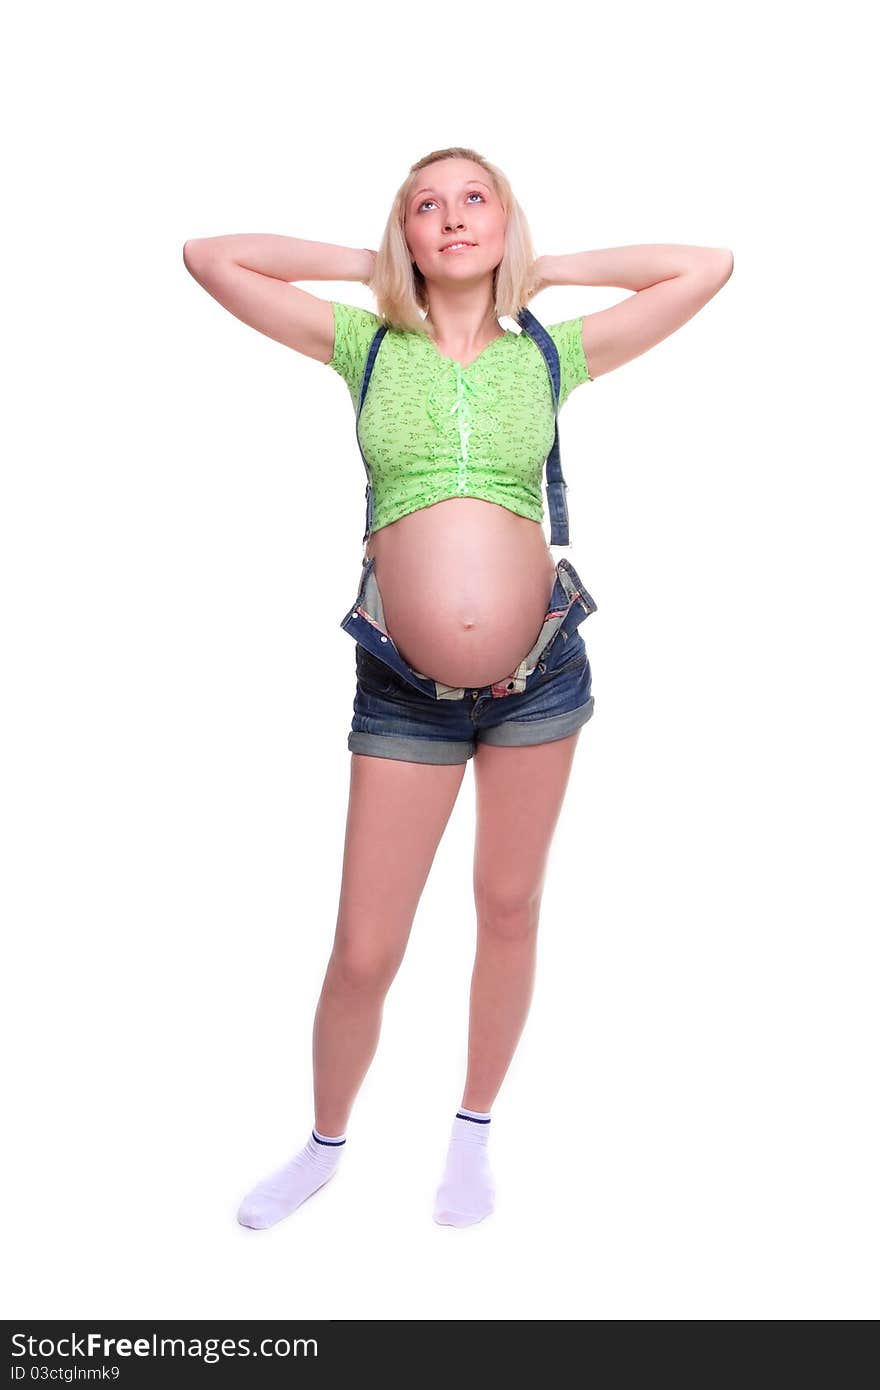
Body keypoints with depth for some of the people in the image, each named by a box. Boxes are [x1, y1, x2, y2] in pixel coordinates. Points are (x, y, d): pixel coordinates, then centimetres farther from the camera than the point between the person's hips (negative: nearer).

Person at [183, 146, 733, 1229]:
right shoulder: (367, 346, 6)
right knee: (363, 954, 2)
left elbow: (708, 265, 9)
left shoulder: (551, 354, 6)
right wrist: (369, 266, 9)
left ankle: (473, 1132, 36)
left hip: (540, 672, 1)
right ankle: (326, 1143, 30)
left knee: (510, 908, 14)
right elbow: (210, 257, 7)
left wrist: (545, 270, 10)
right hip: (404, 690, -1)